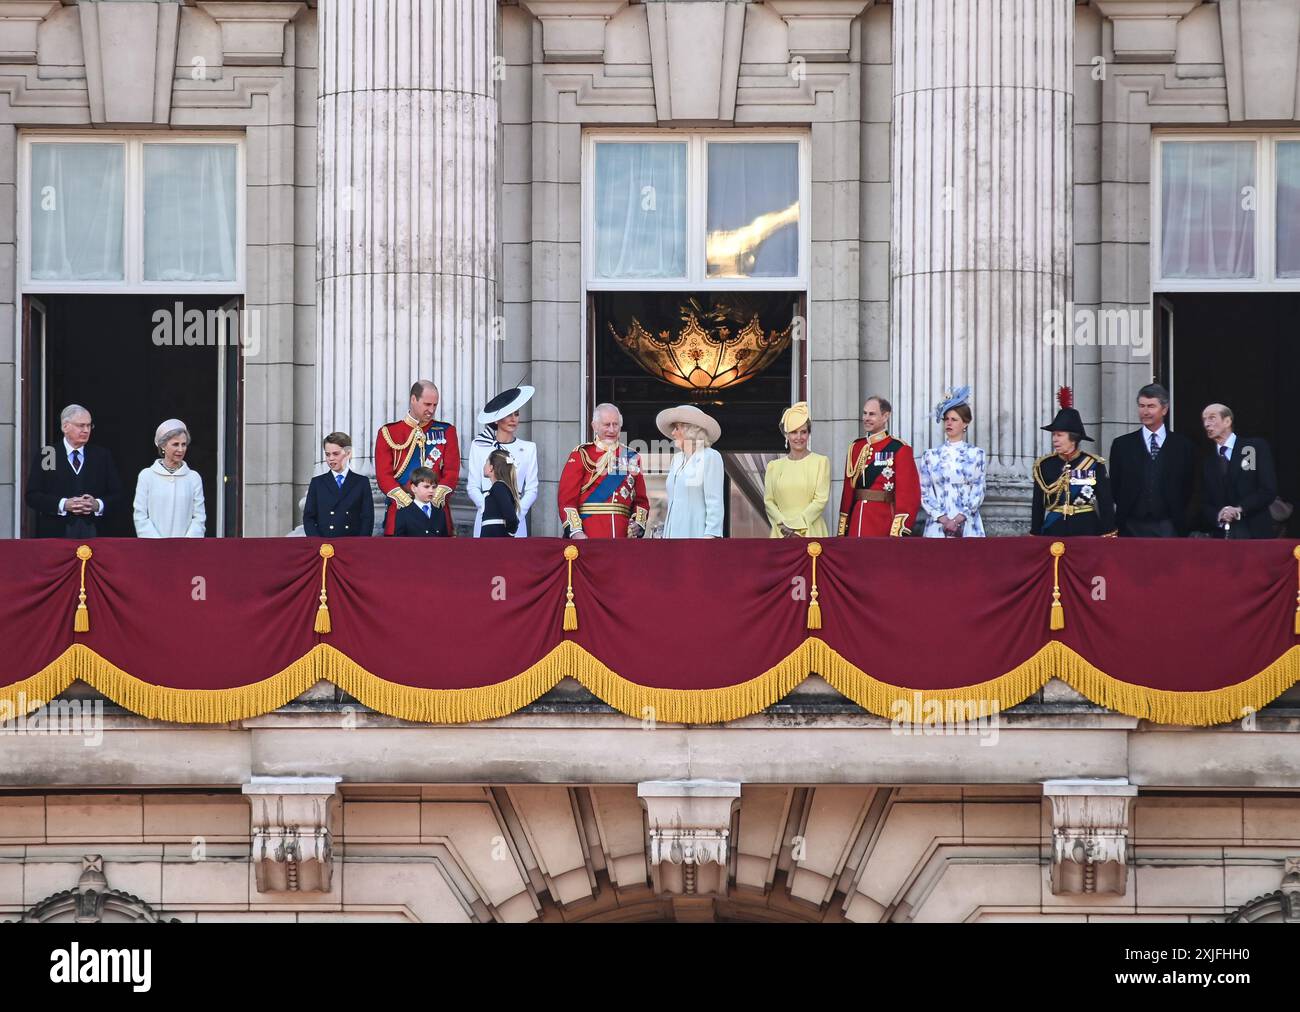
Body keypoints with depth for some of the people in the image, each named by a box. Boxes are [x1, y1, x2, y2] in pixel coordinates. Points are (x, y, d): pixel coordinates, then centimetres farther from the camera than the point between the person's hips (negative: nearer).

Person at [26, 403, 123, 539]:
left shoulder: (103, 456, 13)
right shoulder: (44, 457, 7)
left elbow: (117, 497, 9)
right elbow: (32, 496, -1)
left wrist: (98, 505, -11)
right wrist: (63, 505, -14)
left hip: (94, 534, 2)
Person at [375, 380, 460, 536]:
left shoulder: (446, 432, 10)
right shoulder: (388, 433, 6)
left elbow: (451, 471, 2)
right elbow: (383, 475, -2)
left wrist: (435, 498, -14)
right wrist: (407, 502, -15)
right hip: (400, 510, -1)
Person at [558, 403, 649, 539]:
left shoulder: (631, 458, 15)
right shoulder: (581, 456, 4)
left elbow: (641, 500, 17)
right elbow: (567, 498, -3)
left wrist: (638, 524, -3)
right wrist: (575, 531, -15)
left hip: (622, 537, 4)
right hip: (587, 538, -4)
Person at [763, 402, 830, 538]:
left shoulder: (821, 462, 3)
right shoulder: (774, 466, 12)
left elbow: (821, 499, -3)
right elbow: (768, 501, 7)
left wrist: (796, 526, -9)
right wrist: (784, 525, -10)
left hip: (810, 532, -2)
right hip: (782, 534, 2)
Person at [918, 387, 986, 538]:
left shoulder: (975, 454, 6)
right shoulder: (930, 455, 8)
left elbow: (978, 492, 1)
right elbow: (925, 492, 4)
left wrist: (958, 519, -11)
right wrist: (943, 519, -9)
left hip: (967, 526, -1)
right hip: (937, 526, 1)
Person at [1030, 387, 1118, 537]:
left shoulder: (1095, 465, -1)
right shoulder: (1044, 465, 5)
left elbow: (1106, 505, 1)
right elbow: (1038, 507, 8)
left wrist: (1108, 536, -3)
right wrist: (1035, 536, 6)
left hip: (1087, 530, -1)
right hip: (1054, 531, 1)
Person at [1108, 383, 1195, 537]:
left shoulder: (1183, 446, 7)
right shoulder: (1122, 445, 8)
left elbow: (1190, 490, 9)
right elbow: (1114, 489, 10)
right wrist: (1116, 524, 3)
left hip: (1169, 529, -1)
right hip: (1132, 528, 1)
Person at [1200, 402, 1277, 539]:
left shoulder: (1257, 447, 2)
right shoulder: (1206, 461, 13)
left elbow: (1269, 490, -4)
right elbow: (1204, 504, 11)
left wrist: (1239, 509, -14)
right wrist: (1218, 516, -11)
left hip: (1255, 532, -3)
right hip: (1220, 535, 3)